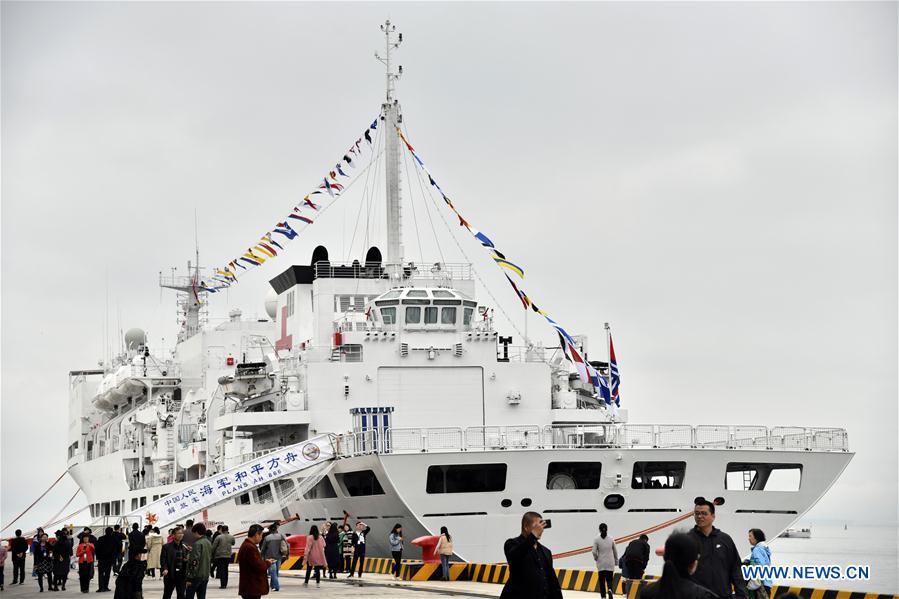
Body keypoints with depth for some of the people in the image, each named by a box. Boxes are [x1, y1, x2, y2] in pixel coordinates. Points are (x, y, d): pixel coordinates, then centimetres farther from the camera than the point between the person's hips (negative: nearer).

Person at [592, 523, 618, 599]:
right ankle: (609, 590, -20)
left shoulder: (596, 539, -6)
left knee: (602, 580, 7)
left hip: (601, 563, -2)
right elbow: (615, 551, 8)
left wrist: (596, 558, 9)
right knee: (609, 579, 8)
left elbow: (594, 552, -11)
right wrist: (616, 561, 21)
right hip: (610, 563, 2)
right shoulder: (611, 539, 2)